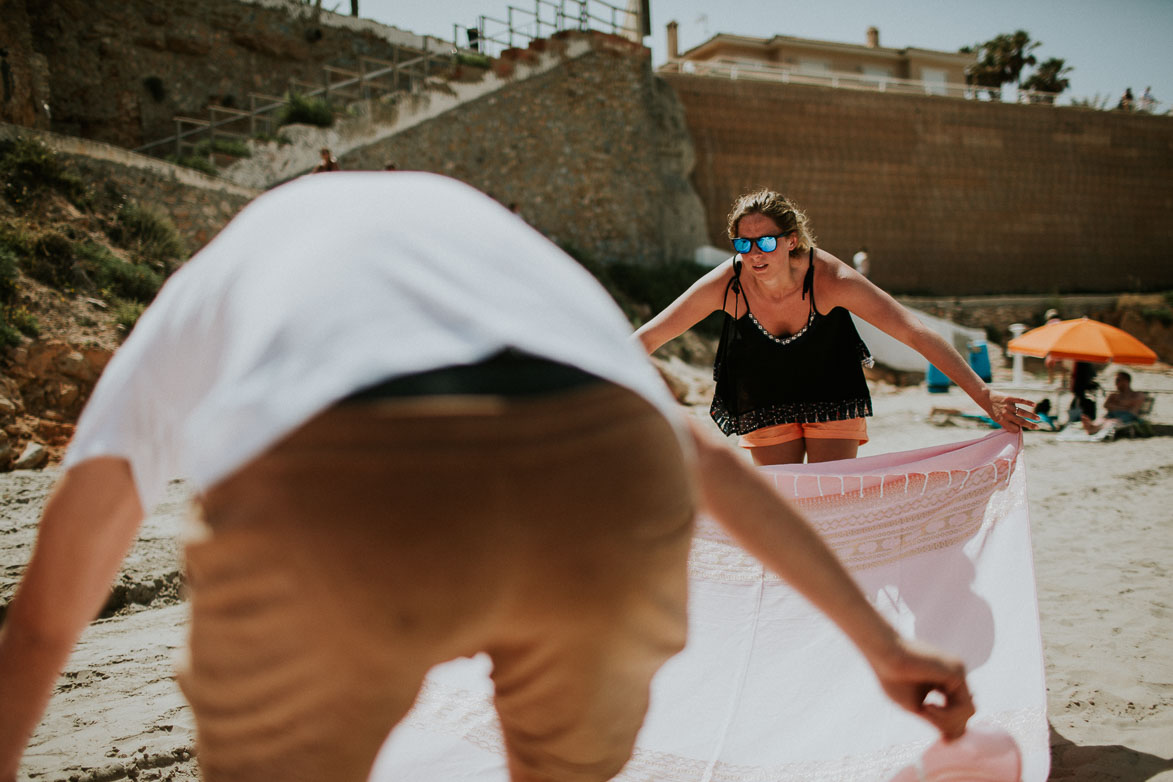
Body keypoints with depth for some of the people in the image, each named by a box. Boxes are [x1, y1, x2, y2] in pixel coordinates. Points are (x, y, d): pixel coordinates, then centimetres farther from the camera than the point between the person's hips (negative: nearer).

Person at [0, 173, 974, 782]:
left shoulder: (187, 308, 38)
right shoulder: (481, 227, 42)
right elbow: (714, 466, 41)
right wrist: (882, 642, 46)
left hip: (328, 494, -2)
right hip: (610, 476, 3)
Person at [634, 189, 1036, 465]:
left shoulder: (830, 279, -31)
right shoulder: (727, 283, -28)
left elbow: (914, 332, -31)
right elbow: (649, 337, -21)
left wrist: (984, 396, -35)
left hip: (833, 397, -1)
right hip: (765, 402, 1)